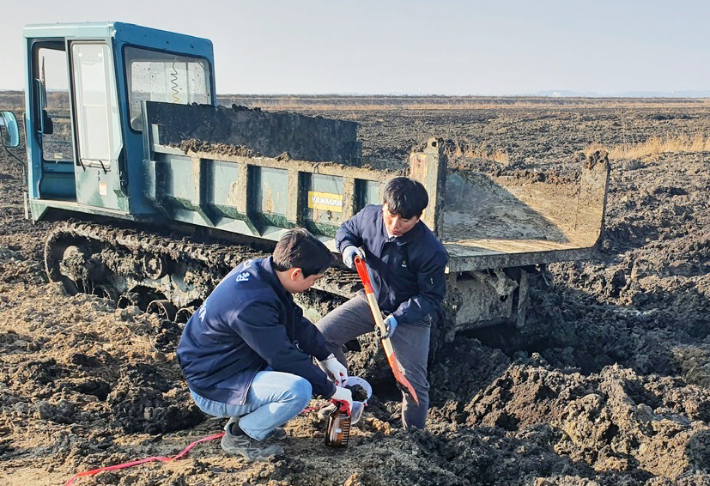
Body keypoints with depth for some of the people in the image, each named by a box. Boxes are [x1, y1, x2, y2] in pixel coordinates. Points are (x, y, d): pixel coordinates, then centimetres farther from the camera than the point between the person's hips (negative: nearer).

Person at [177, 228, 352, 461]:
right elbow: (284, 358, -23)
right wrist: (331, 390, -12)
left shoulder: (261, 269, -6)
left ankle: (247, 416, 12)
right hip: (215, 387, -10)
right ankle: (240, 435, -2)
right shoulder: (251, 304, -32)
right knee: (298, 390, -27)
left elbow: (297, 322, 8)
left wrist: (327, 358, 3)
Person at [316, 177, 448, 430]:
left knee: (414, 383, -5)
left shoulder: (431, 252, -29)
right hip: (371, 299, 4)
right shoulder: (369, 216, -17)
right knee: (321, 334, -8)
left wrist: (397, 317, -32)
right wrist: (348, 247, -17)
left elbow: (431, 298, -20)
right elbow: (346, 230, 6)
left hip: (412, 314, -4)